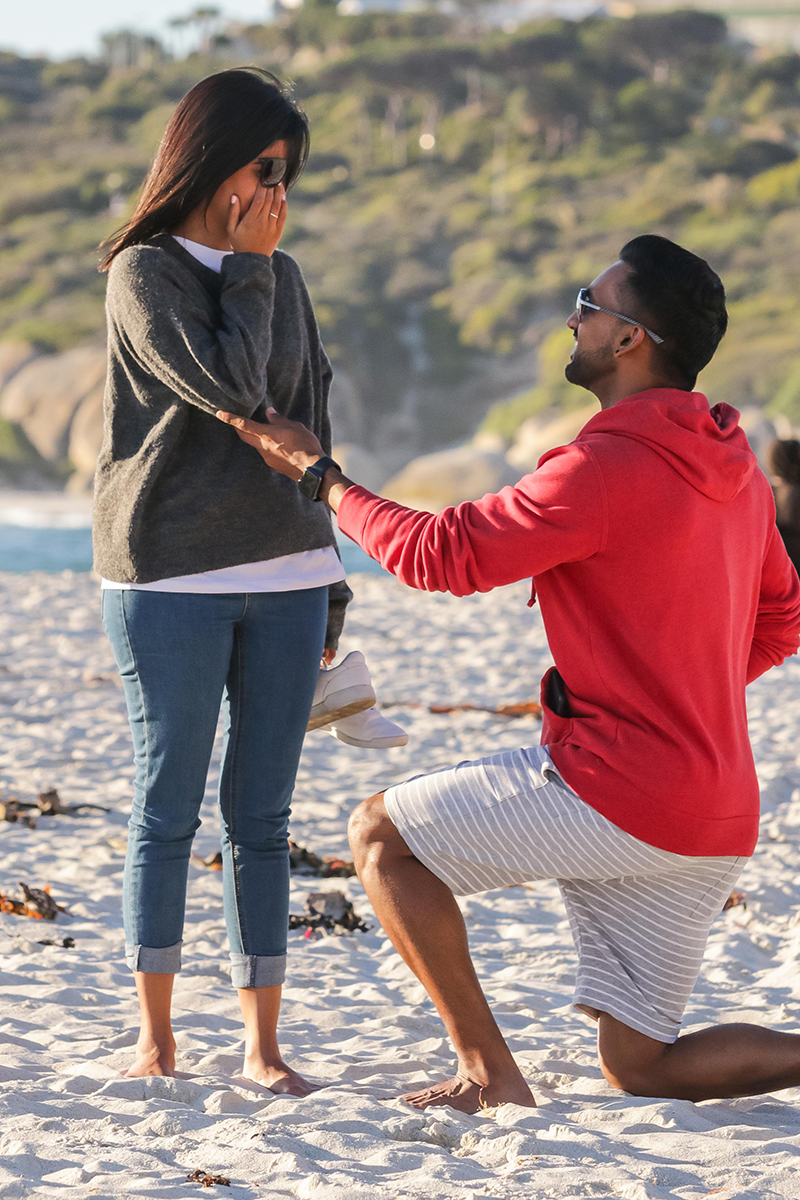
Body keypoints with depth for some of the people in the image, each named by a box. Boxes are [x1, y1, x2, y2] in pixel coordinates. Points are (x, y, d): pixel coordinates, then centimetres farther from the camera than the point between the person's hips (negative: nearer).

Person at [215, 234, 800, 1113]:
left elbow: (440, 555, -12)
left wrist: (318, 474, 1)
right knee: (641, 1071, 14)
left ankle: (488, 1074, 1)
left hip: (617, 798, -9)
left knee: (380, 834, 6)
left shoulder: (607, 469, -17)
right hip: (717, 817, 9)